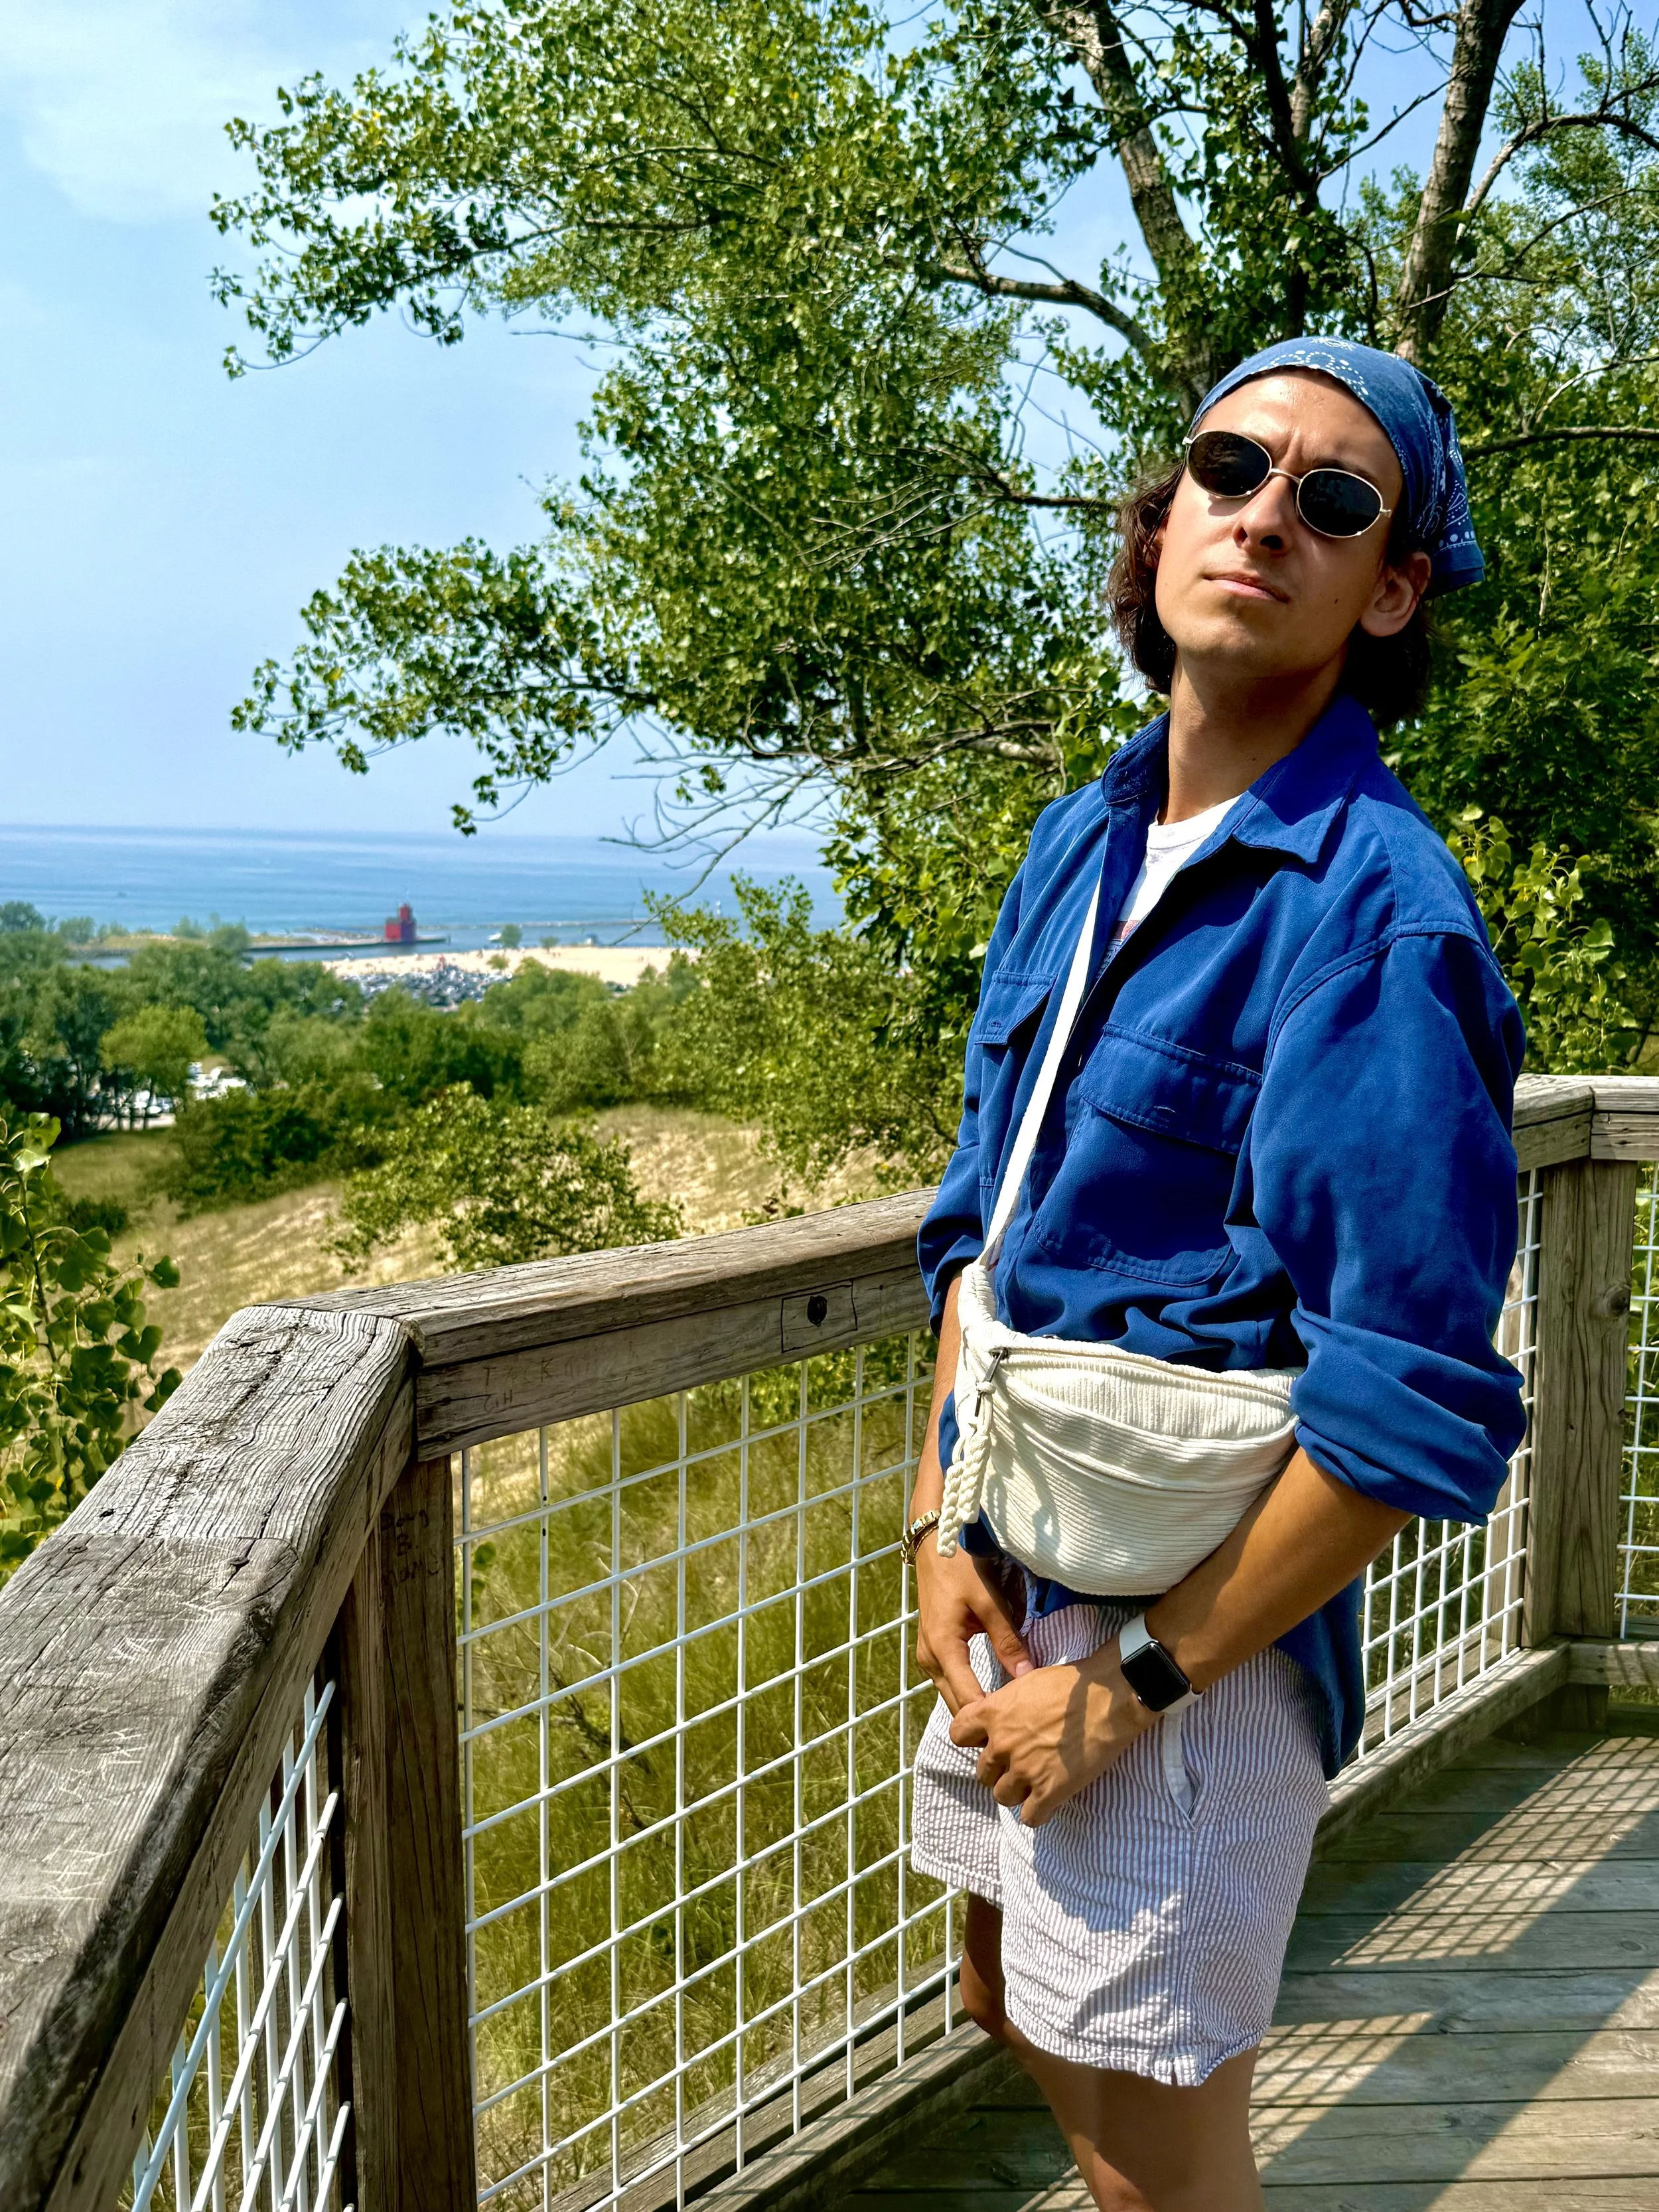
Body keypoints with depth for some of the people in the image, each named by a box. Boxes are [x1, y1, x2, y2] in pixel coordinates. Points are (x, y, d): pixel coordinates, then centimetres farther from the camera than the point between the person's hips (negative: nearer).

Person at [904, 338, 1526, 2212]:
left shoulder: (1372, 909, -20)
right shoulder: (1079, 845, 4)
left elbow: (1415, 1409, -23)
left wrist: (1134, 1681, -18)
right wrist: (939, 1526, 0)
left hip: (1192, 1624, -8)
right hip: (1014, 1576, 8)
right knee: (1010, 2000, 27)